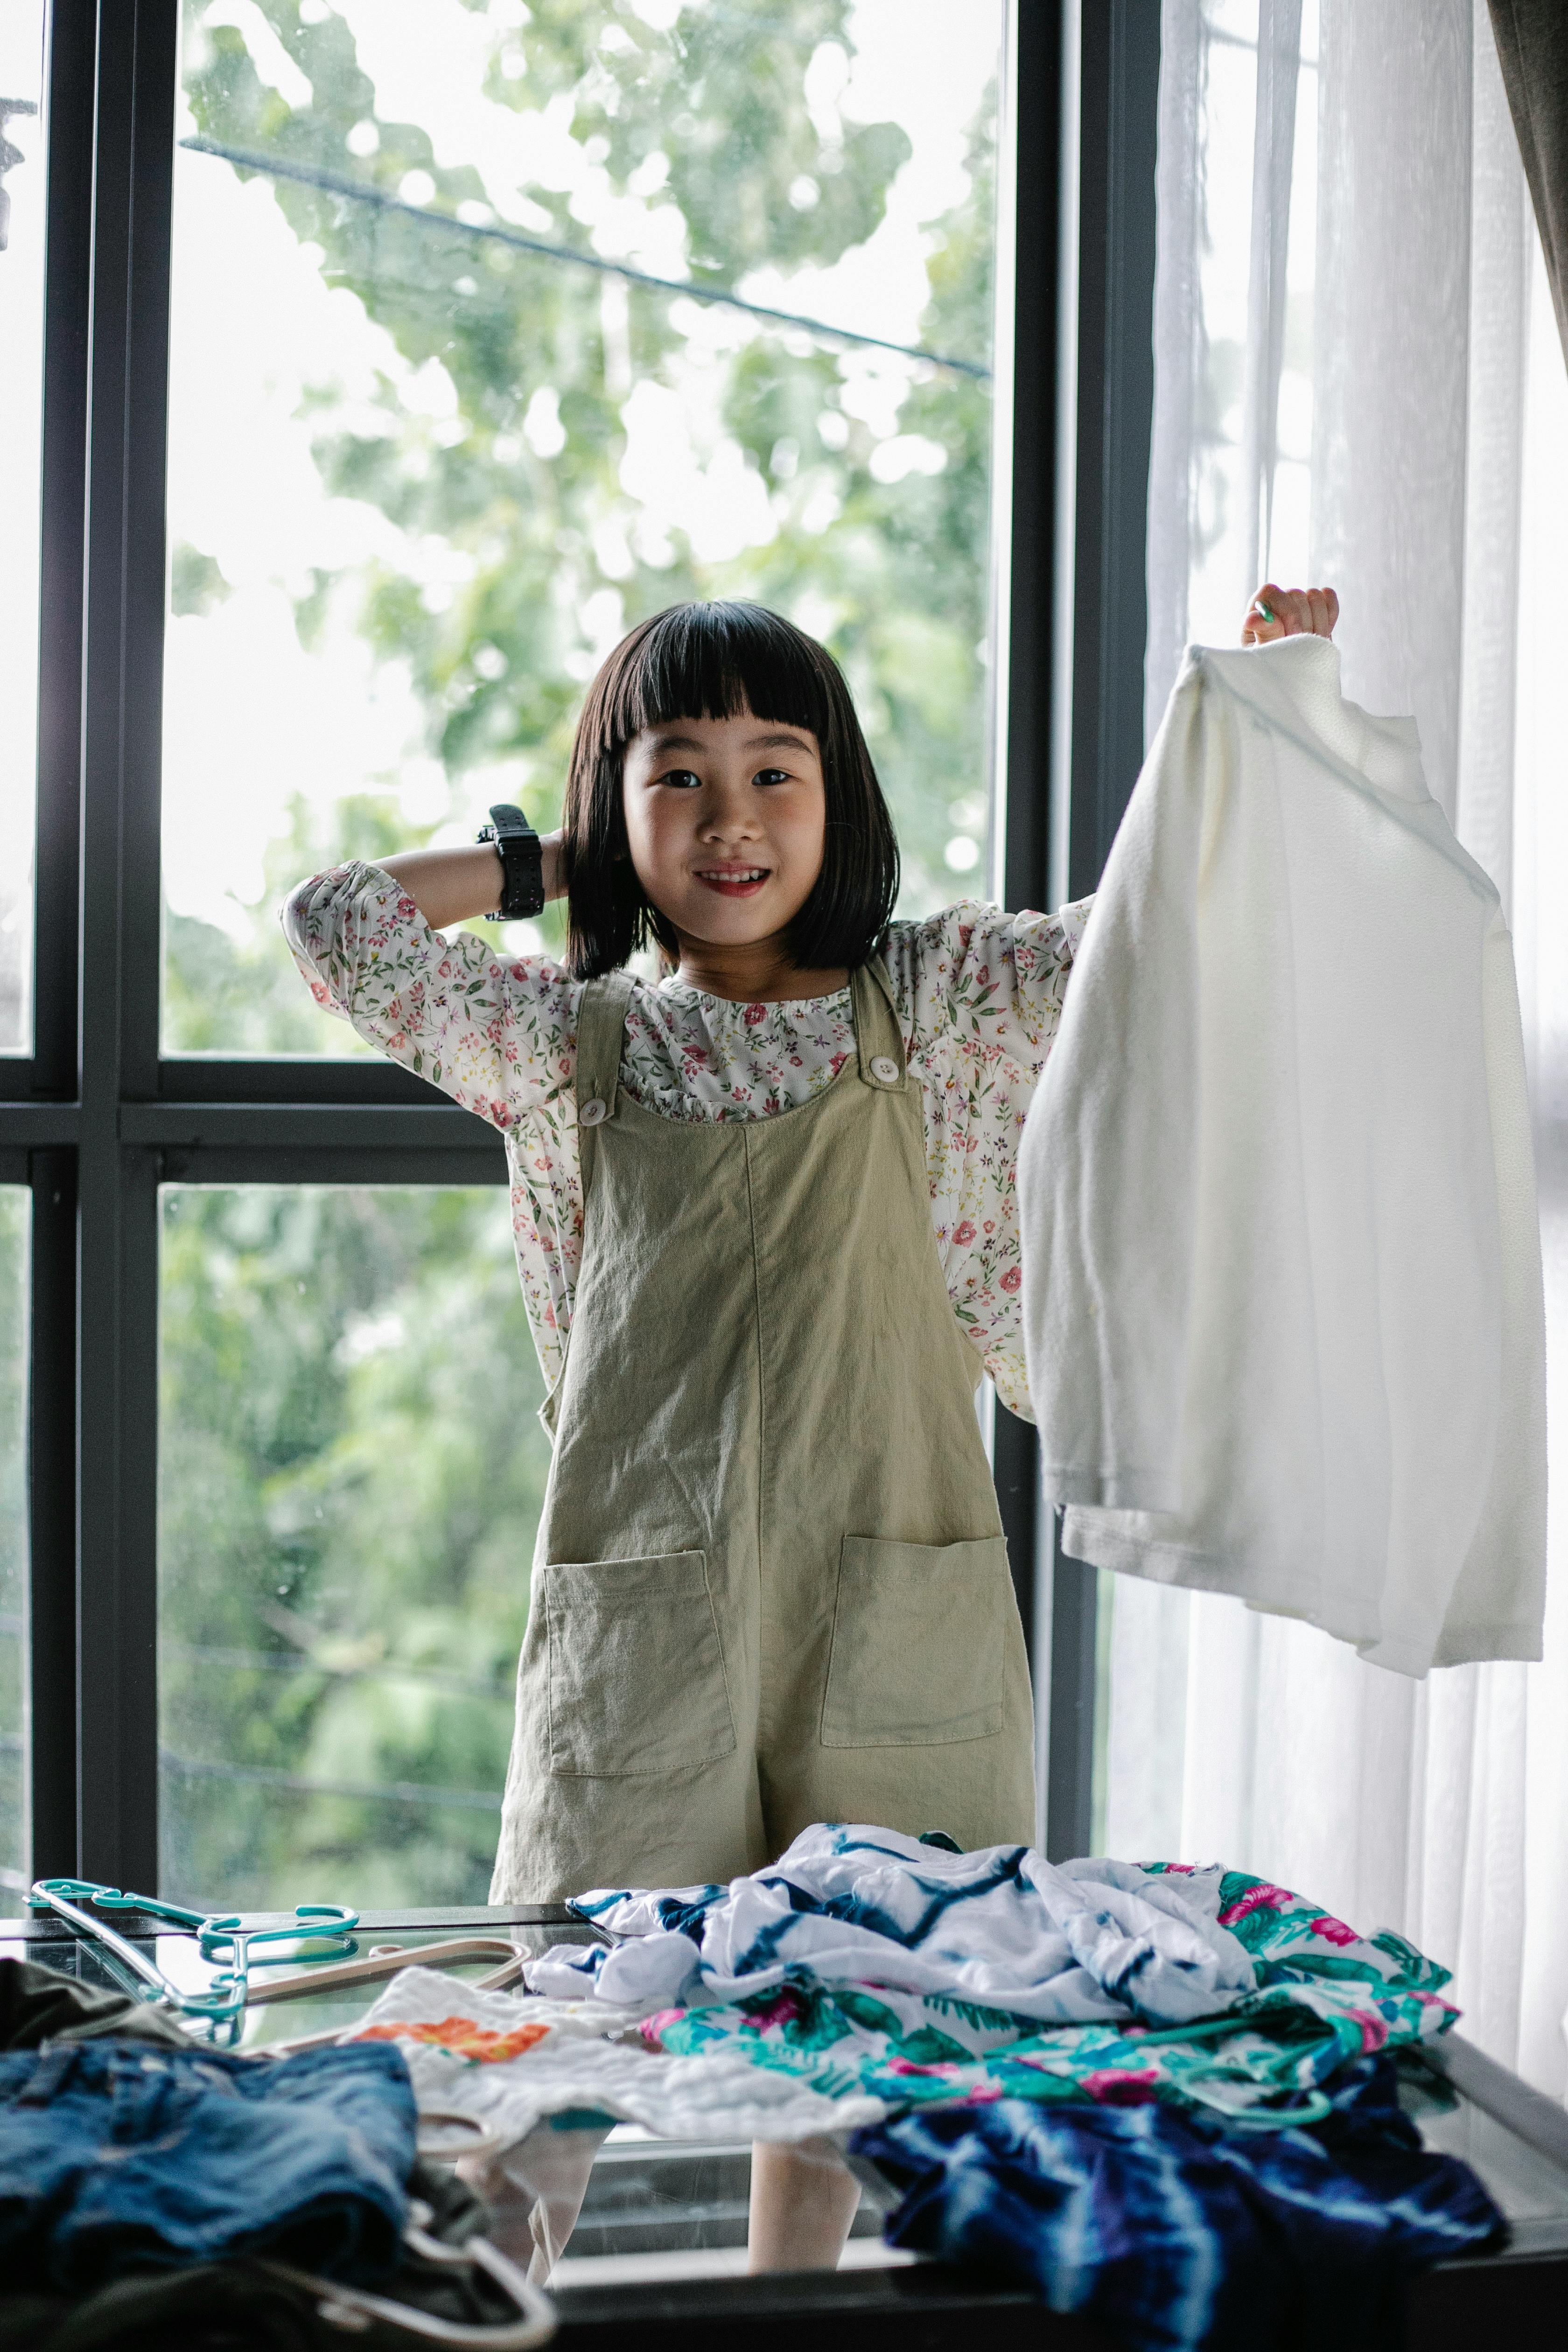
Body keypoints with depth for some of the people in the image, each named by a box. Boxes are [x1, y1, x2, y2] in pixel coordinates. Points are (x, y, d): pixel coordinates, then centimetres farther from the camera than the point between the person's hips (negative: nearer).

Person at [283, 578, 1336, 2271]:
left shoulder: (925, 1003, 10)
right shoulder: (578, 1041, 8)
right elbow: (333, 923, 0)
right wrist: (557, 863, 9)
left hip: (885, 1591, 1)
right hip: (642, 1601, -1)